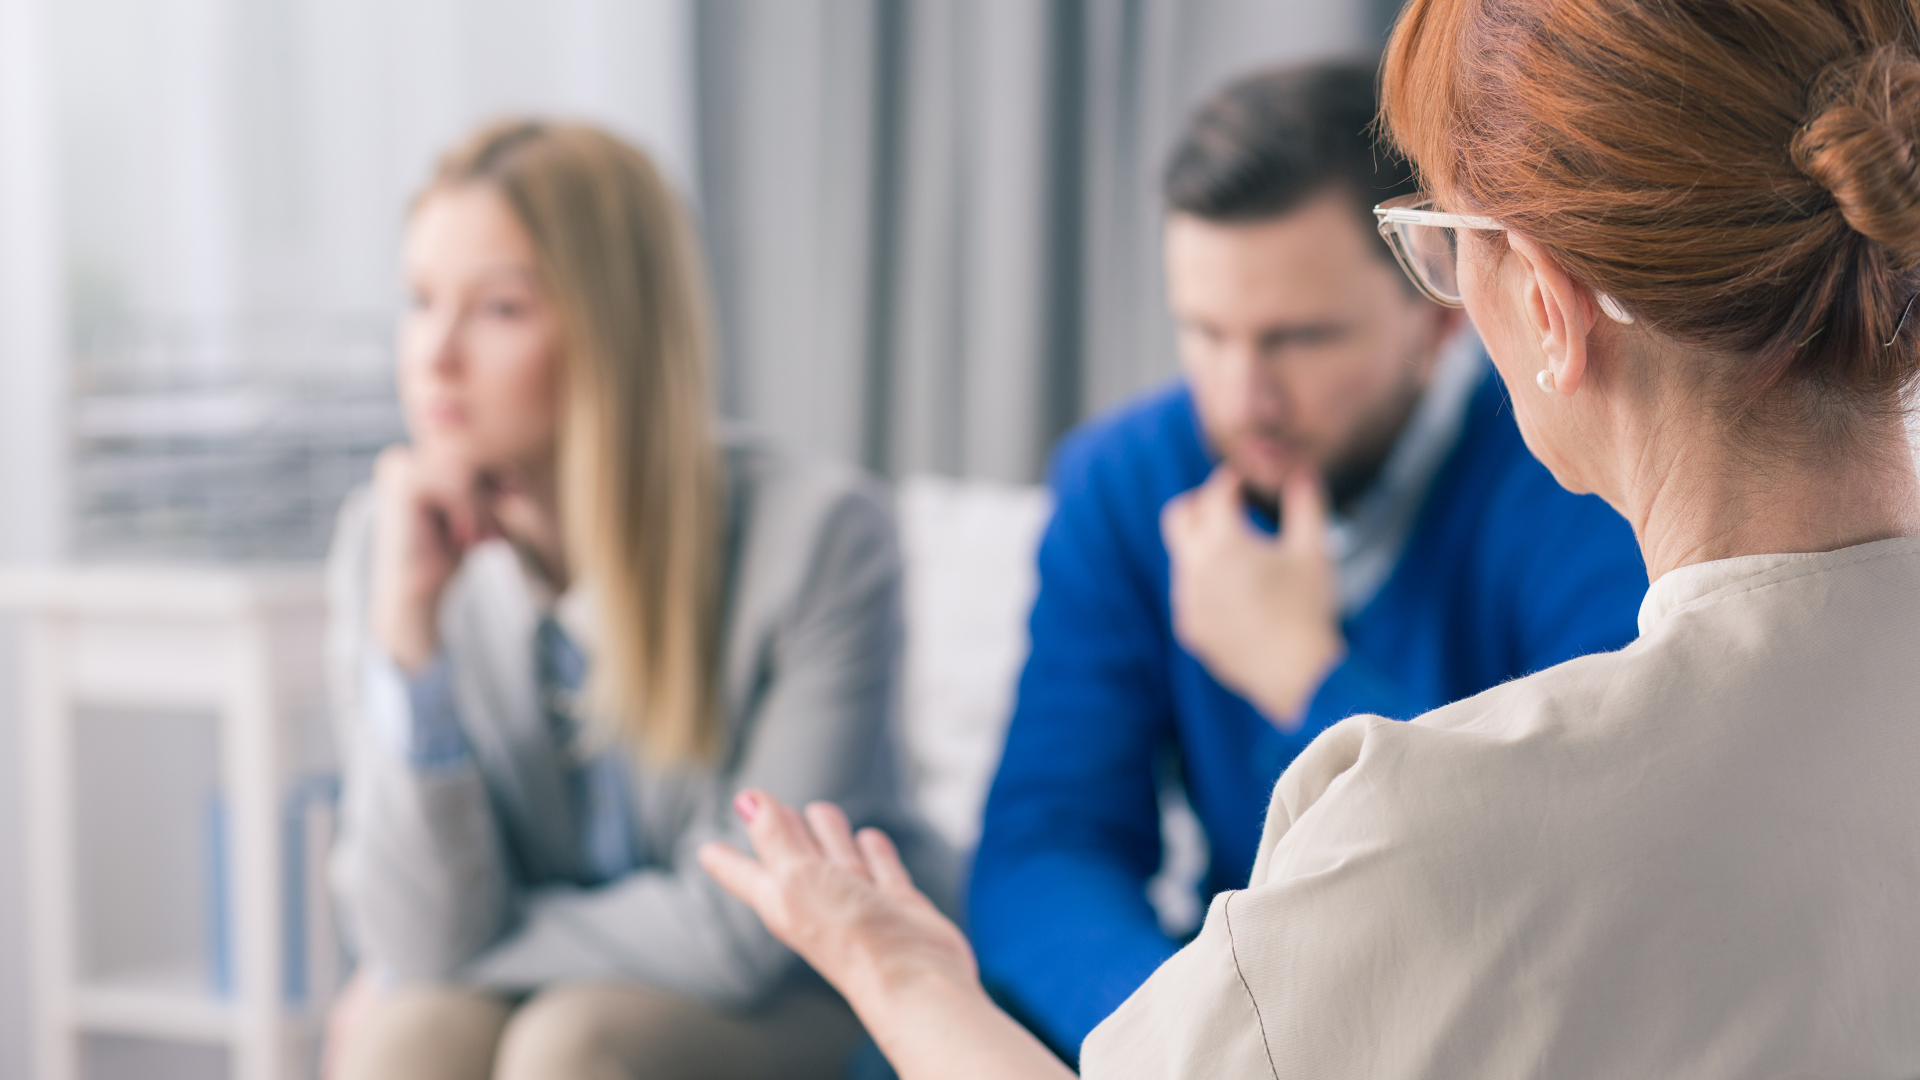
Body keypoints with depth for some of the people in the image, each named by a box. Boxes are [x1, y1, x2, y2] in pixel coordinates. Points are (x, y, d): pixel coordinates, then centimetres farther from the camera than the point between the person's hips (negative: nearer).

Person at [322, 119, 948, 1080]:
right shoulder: (387, 541, -9)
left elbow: (744, 933, -18)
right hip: (524, 999, 3)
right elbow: (425, 947, -15)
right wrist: (407, 621, -24)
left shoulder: (819, 536, -21)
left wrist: (482, 951, -8)